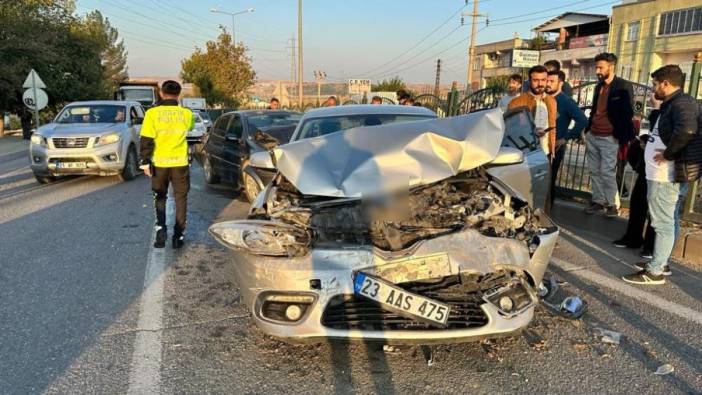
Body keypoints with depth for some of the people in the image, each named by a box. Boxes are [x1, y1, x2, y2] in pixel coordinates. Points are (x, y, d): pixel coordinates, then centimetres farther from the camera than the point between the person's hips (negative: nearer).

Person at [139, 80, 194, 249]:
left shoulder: (152, 113, -8)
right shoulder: (186, 114, -3)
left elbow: (146, 140, -9)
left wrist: (145, 162, -2)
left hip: (160, 163, 0)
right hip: (180, 163, 0)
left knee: (160, 198, 17)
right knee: (180, 199, 11)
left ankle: (161, 228, -2)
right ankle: (178, 236, 11)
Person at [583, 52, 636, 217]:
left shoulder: (624, 86, -7)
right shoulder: (599, 86, 14)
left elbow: (628, 113, -8)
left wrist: (621, 136, -12)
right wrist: (587, 130, 15)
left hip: (609, 138, -7)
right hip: (592, 136, 7)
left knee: (607, 173, -4)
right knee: (595, 171, 9)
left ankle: (612, 205, 10)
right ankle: (598, 202, 18)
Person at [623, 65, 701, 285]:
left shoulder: (682, 103, -16)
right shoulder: (672, 104, 18)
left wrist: (668, 153, -24)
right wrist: (653, 144, 4)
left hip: (666, 175, -11)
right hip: (663, 173, 11)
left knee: (663, 223, -5)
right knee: (667, 221, 17)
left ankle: (655, 272, 1)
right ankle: (660, 262, 28)